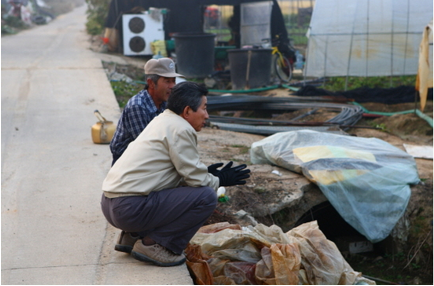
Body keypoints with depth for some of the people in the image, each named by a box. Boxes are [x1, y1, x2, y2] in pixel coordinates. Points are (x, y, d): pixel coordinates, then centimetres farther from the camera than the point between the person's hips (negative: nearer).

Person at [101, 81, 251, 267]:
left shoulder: (162, 121, 18)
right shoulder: (180, 129, -11)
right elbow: (197, 180, -9)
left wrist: (207, 174, 17)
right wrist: (220, 180, 9)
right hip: (131, 208, -10)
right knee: (206, 197, -11)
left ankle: (132, 236, 18)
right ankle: (153, 244, -6)